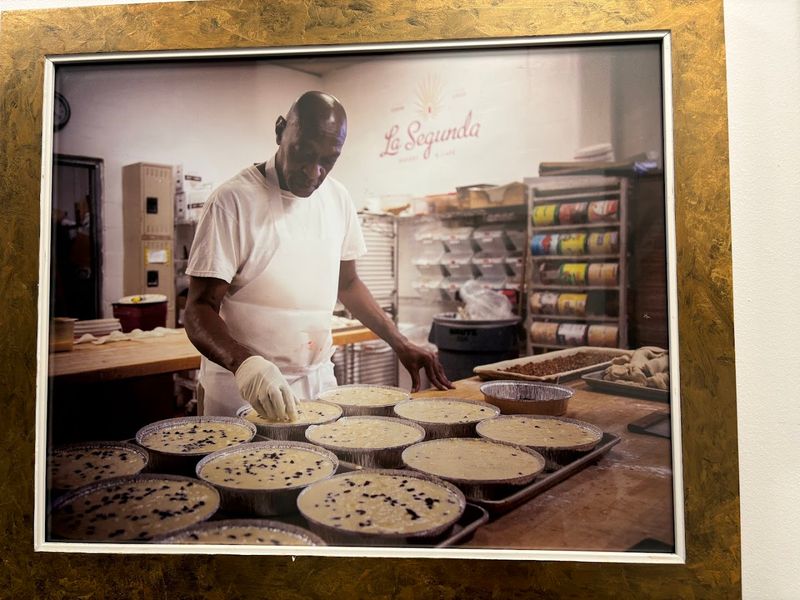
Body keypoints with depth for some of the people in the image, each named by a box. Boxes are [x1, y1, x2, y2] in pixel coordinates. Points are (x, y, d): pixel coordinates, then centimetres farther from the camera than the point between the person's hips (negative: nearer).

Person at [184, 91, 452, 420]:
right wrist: (245, 363, -34)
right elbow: (199, 309, -15)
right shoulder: (233, 201, -15)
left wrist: (400, 344, 4)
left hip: (318, 380, 5)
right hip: (243, 391, -4)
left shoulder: (337, 198, 2)